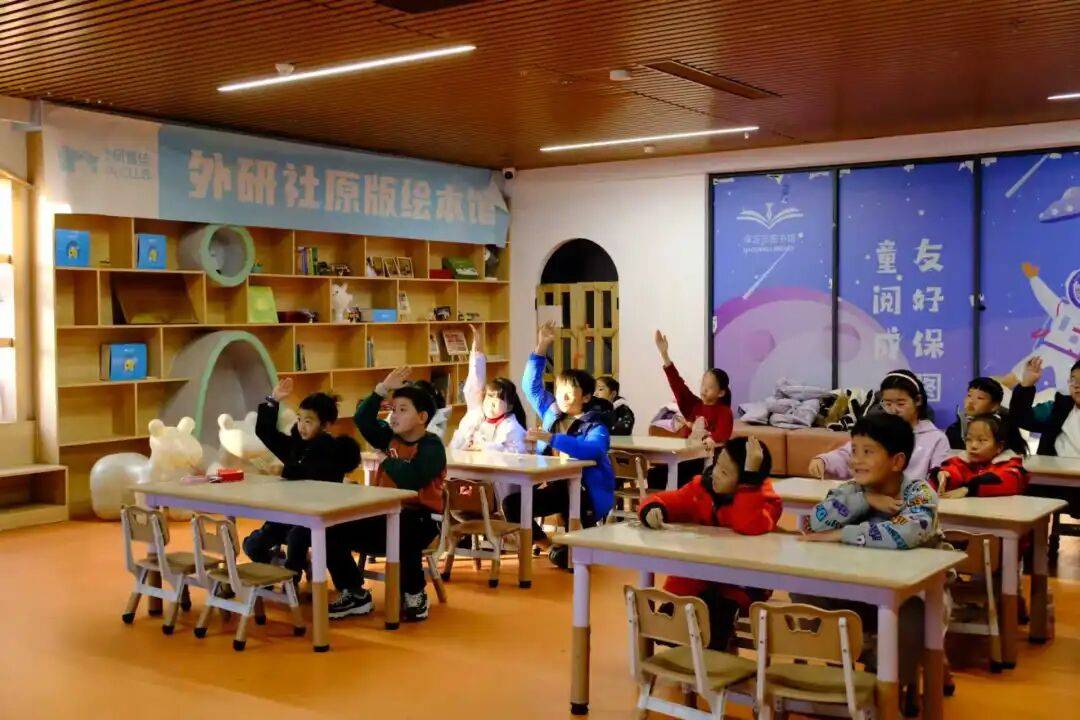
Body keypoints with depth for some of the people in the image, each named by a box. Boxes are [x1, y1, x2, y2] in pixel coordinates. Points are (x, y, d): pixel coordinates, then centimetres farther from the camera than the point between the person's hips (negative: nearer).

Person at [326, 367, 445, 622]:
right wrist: (383, 388, -11)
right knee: (332, 532, -10)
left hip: (418, 517, -7)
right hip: (382, 514, 7)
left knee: (402, 537, -43)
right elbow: (363, 419, -1)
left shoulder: (432, 446, -11)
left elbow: (412, 479, -29)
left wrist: (386, 461, -11)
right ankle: (355, 595, 6)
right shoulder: (390, 438, 11)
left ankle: (415, 595, -13)